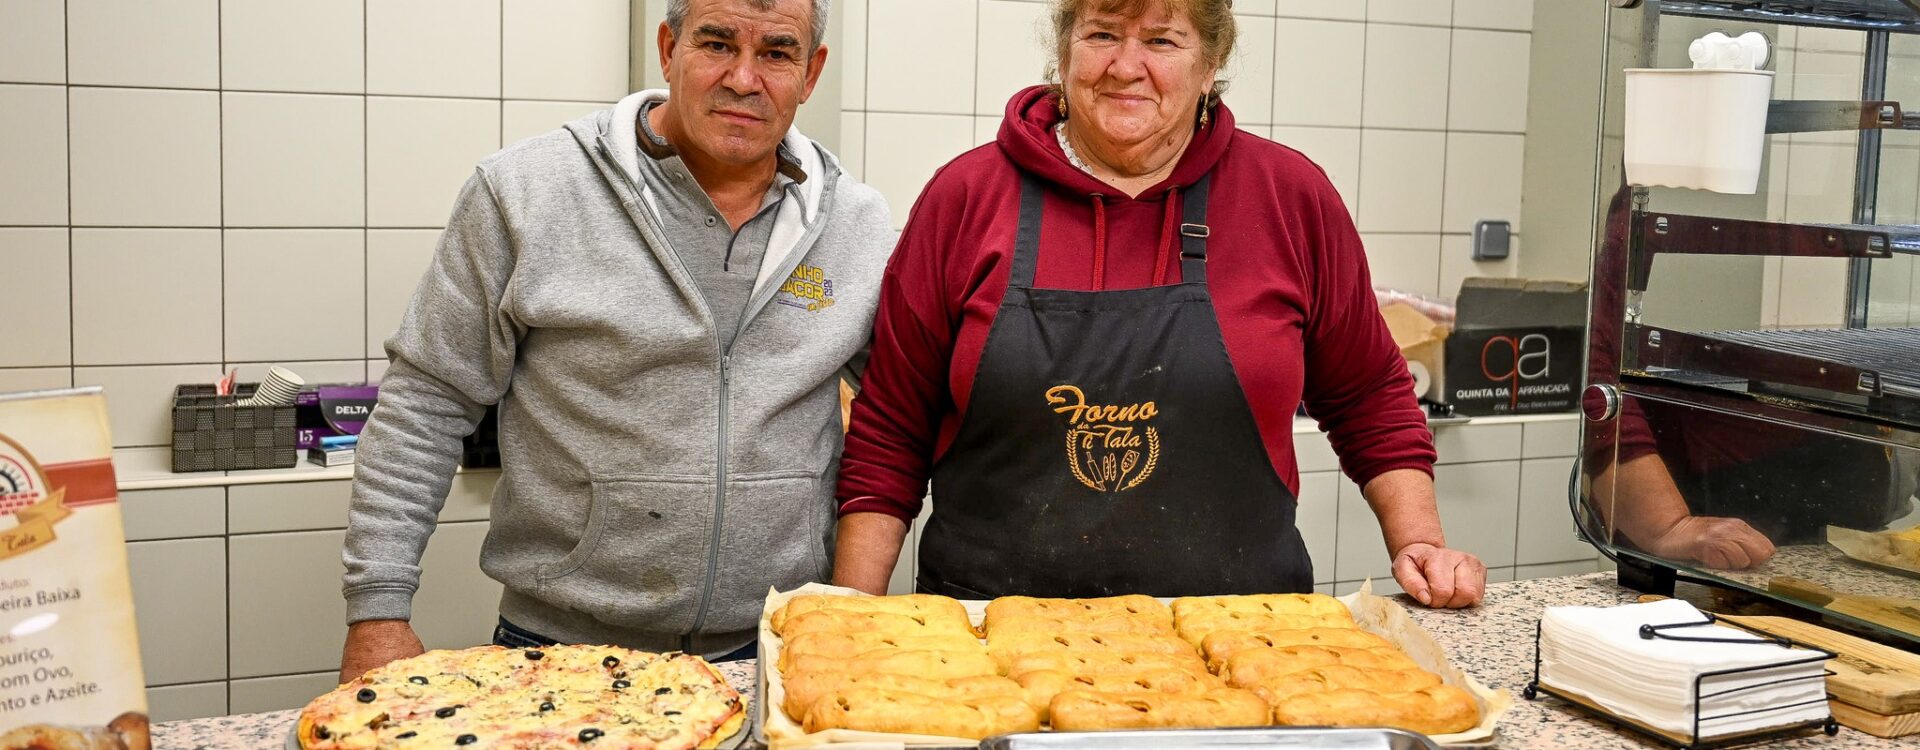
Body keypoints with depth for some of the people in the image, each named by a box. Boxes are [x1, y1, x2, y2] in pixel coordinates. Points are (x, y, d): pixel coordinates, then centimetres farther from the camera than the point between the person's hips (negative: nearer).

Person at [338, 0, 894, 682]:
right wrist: (378, 611, -7)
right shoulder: (524, 194, -7)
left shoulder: (861, 225, 2)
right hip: (560, 645, -2)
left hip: (778, 654, 3)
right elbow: (426, 404, -4)